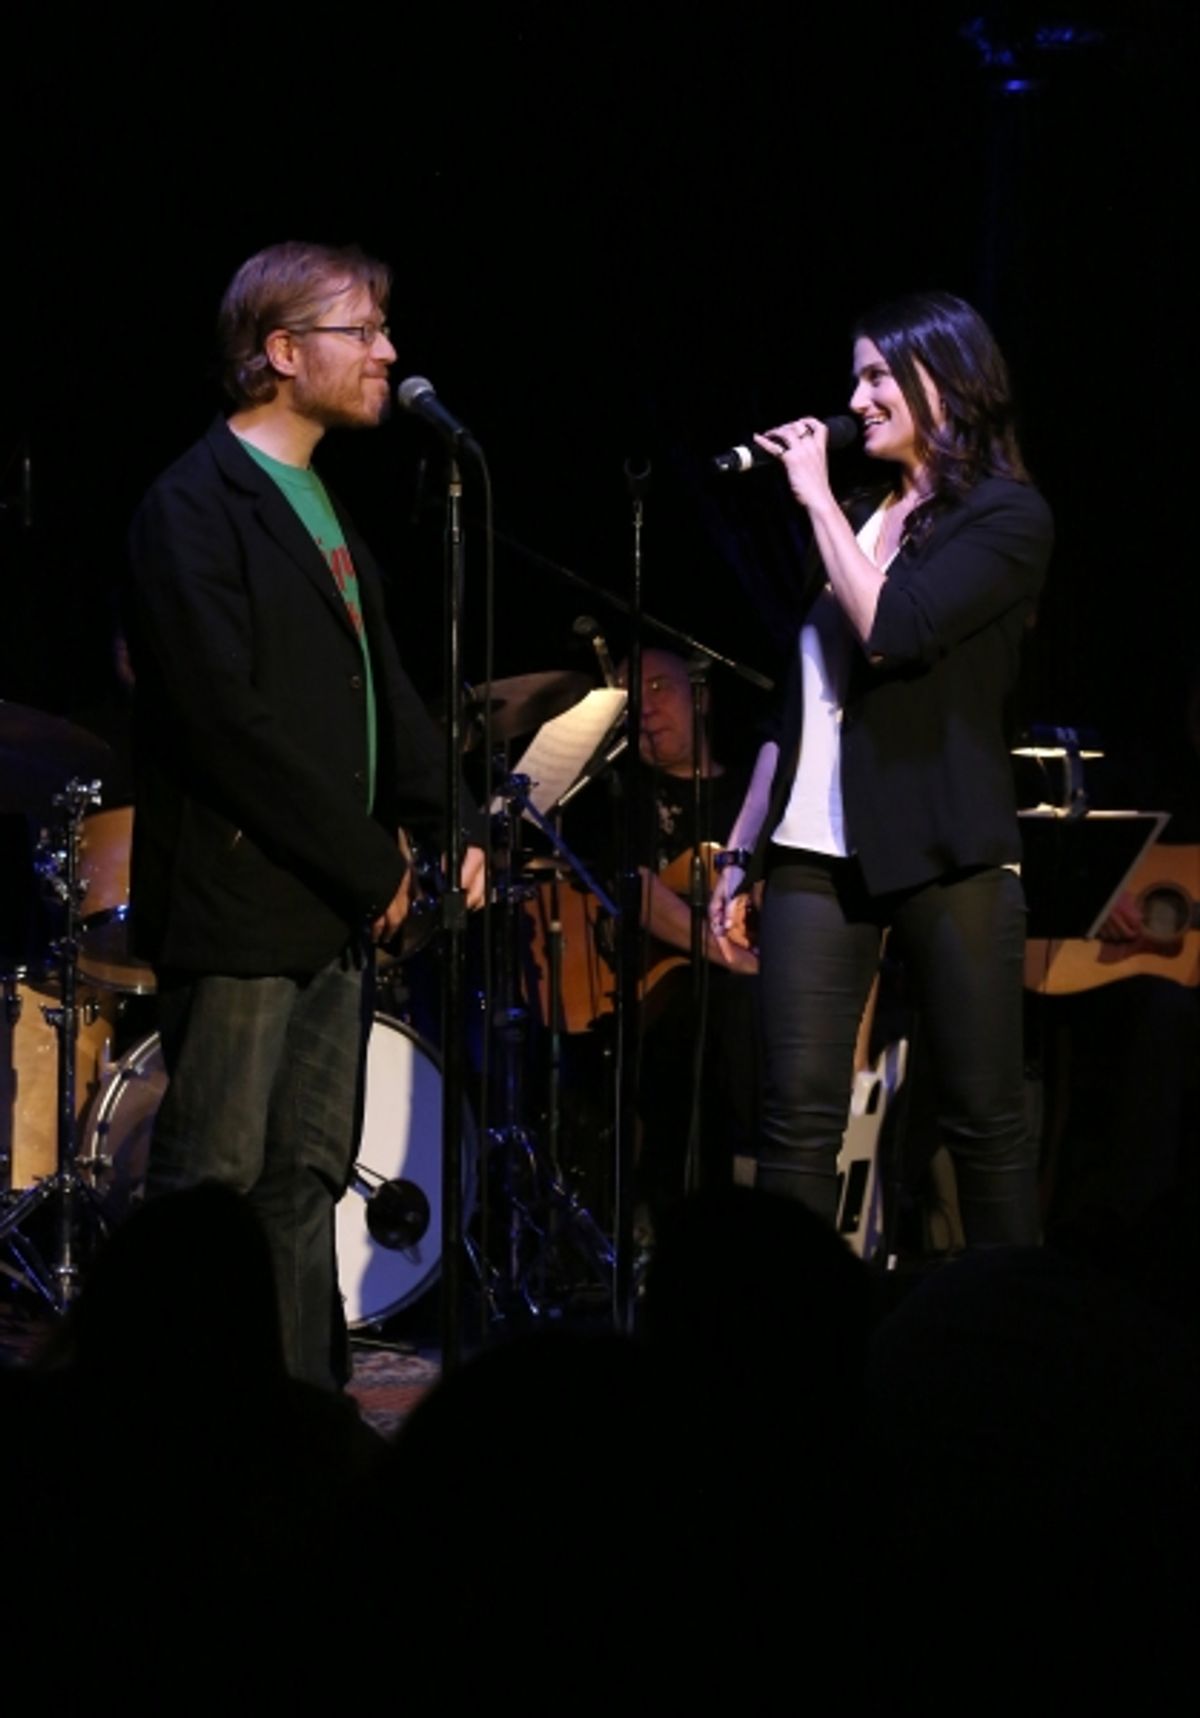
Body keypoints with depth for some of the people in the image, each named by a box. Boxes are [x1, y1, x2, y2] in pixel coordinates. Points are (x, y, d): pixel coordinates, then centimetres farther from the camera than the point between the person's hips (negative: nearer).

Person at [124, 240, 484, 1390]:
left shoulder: (321, 507, 17)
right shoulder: (194, 507, -12)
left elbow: (383, 686, 20)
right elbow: (229, 720, -19)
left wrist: (447, 823, 3)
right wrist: (370, 863, -15)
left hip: (341, 903, 9)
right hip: (240, 901, -9)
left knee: (308, 1180, 10)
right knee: (213, 1182, -5)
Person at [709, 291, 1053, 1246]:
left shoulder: (1006, 518, -2)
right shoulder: (859, 521, 18)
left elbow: (894, 631, -18)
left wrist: (818, 499, -9)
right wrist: (742, 850, 17)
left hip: (945, 855, -6)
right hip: (819, 853, 6)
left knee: (984, 1119, 0)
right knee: (798, 1113, -4)